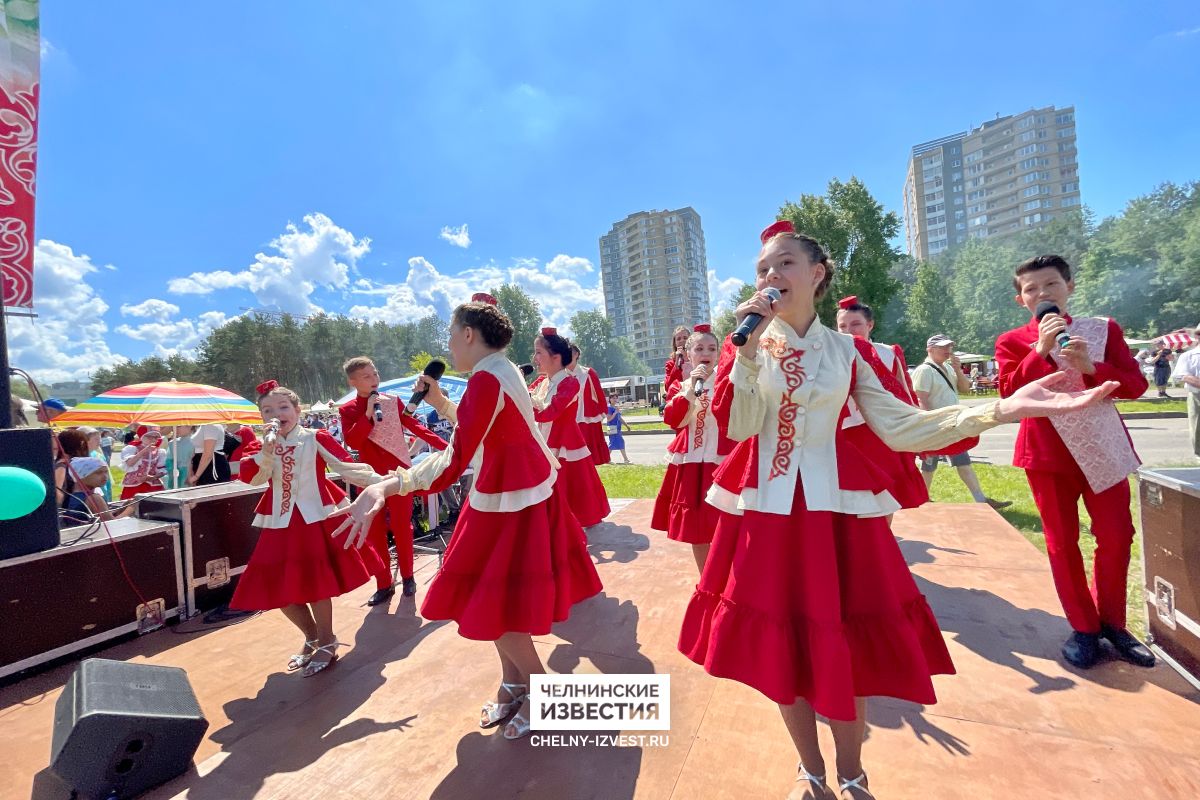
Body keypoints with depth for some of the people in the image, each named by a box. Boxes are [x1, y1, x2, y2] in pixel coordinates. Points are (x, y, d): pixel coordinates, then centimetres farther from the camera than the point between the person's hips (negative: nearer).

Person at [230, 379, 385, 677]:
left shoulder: (315, 438, -5)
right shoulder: (263, 447, 8)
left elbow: (346, 466, -12)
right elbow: (251, 477, -8)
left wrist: (379, 480, -26)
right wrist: (268, 449, -21)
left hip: (315, 518, -5)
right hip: (280, 523, 5)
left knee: (314, 582, -4)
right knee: (278, 586, 6)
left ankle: (326, 642, 18)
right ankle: (312, 637, 31)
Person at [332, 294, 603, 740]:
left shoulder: (487, 378, -23)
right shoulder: (500, 371, 9)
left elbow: (454, 461, -35)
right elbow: (476, 430, 18)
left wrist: (387, 487, -44)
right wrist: (439, 401, 10)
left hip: (510, 503, -10)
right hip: (507, 495, 10)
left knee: (493, 605, 3)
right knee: (490, 597, 19)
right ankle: (512, 683, 36)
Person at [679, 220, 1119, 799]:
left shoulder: (847, 351, 2)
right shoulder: (745, 345, 1)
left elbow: (899, 428, -4)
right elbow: (738, 427, -11)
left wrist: (1003, 409, -14)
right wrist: (750, 348, -18)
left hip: (834, 507, 0)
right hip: (765, 509, 0)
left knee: (846, 650, 9)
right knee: (781, 648, 10)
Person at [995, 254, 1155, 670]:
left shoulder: (1104, 329, 4)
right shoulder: (1012, 342, -2)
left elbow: (1135, 384, 0)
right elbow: (1010, 393, -14)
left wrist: (1092, 367, -17)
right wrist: (1041, 350, -21)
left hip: (1102, 448, 2)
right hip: (1048, 451, -2)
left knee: (1117, 536, 6)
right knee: (1062, 543, 5)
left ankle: (1111, 621, 26)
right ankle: (1083, 627, 20)